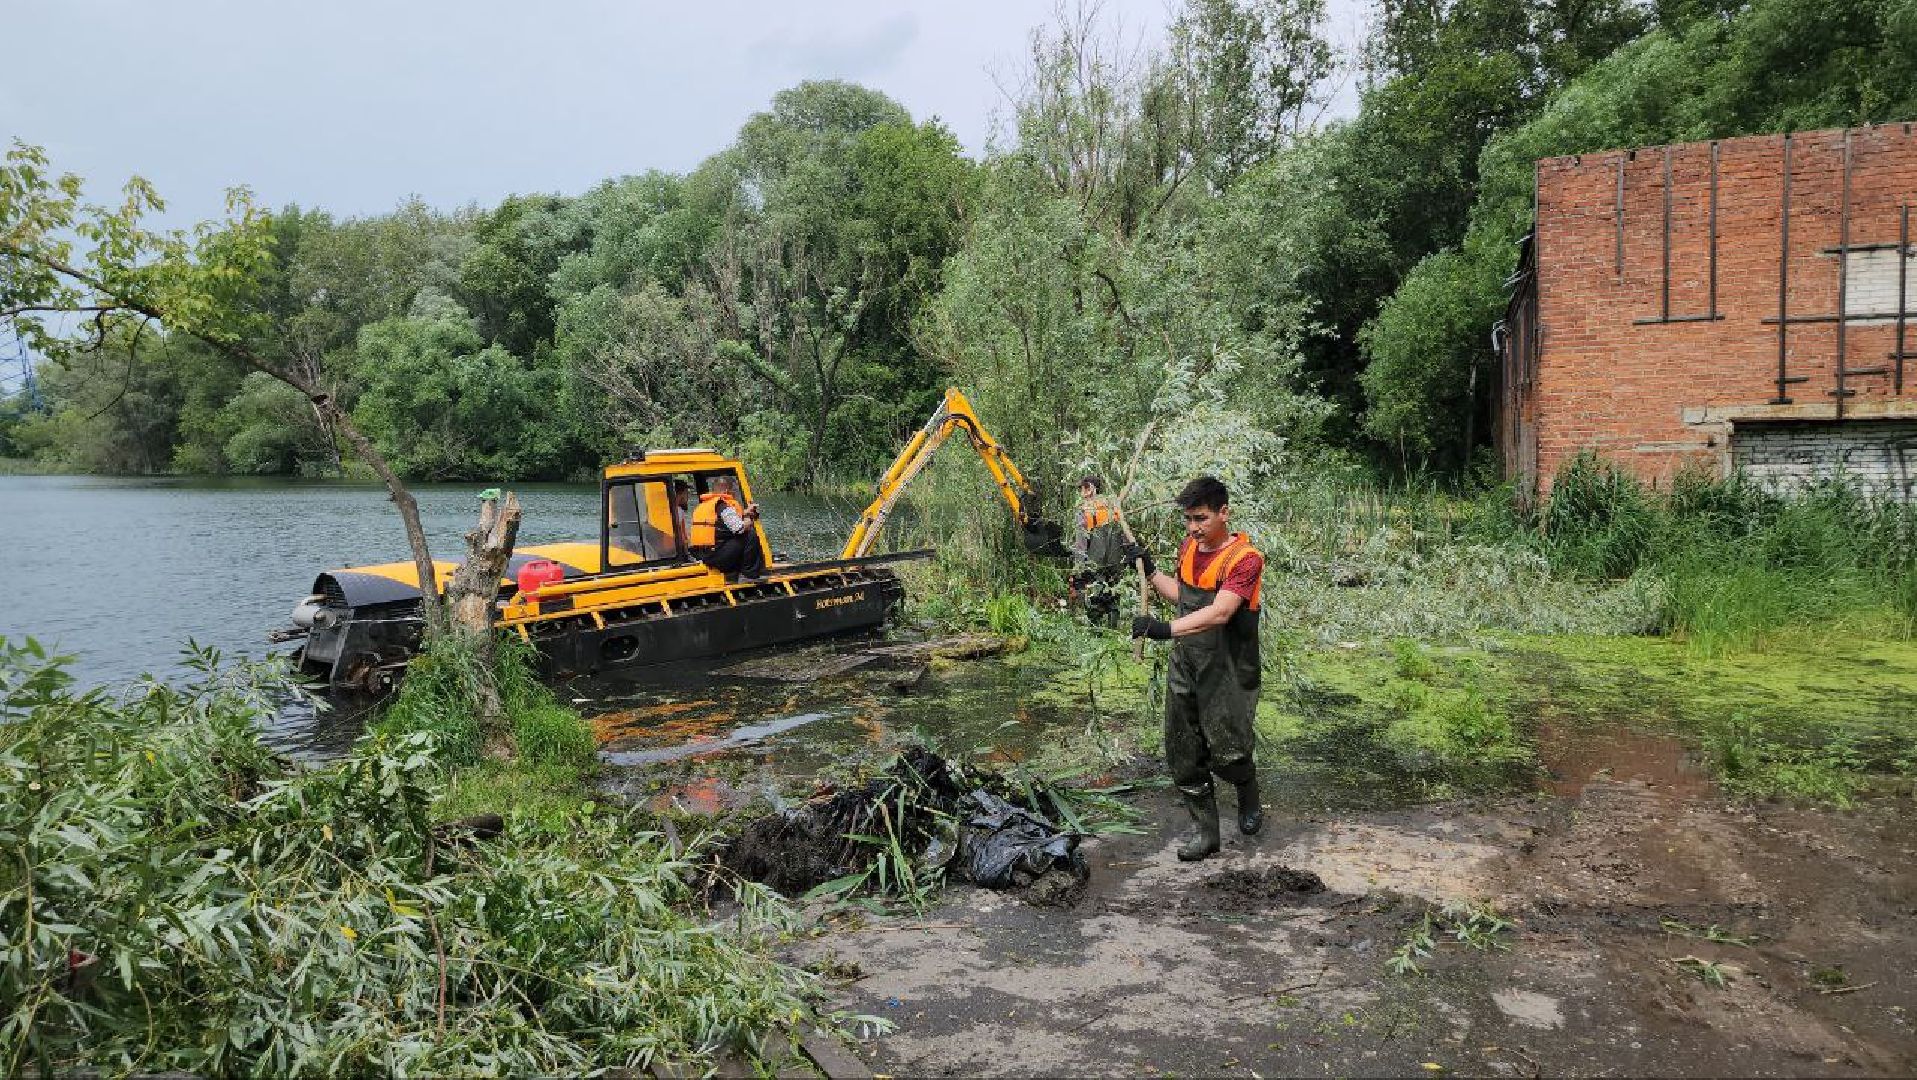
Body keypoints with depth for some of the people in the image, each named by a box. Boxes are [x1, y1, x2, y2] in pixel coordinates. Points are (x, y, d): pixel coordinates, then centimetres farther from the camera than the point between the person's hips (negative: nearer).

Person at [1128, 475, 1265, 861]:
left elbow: (1219, 612, -30)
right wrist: (1150, 571, 11)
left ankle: (1249, 799, 29)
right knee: (1184, 757, 8)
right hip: (1184, 668, 7)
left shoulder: (1244, 558, -17)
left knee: (1227, 753, -5)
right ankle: (1204, 830, 22)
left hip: (1226, 673, -6)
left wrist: (1167, 628, -40)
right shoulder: (1188, 547, 6)